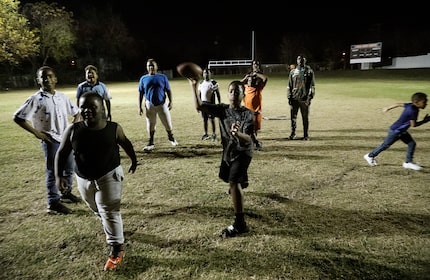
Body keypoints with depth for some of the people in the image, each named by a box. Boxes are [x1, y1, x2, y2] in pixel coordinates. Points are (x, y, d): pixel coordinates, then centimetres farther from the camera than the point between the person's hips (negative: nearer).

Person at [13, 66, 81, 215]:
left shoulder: (62, 96, 5)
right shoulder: (36, 99, -11)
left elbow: (76, 112, 18)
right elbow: (18, 117, -10)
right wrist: (37, 133, -13)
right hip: (51, 141, -6)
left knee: (69, 168, 17)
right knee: (53, 172, 2)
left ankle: (66, 192, 38)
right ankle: (53, 203, 14)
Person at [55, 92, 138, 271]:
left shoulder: (114, 128, -14)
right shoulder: (73, 130, -12)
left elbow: (126, 144, 5)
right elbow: (62, 153, -3)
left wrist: (134, 160, 15)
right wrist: (58, 175, -12)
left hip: (109, 176, -4)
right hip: (84, 179, 4)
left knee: (109, 212, -1)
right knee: (97, 211, 23)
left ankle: (117, 249, 13)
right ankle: (112, 232, 51)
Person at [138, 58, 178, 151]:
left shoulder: (162, 77, 3)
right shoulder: (143, 79, 5)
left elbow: (168, 90, 5)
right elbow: (140, 93, 7)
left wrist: (170, 101, -6)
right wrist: (139, 107, 2)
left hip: (162, 104, -1)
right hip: (150, 105, 1)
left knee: (167, 123, 3)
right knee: (150, 125, 5)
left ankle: (171, 137, 30)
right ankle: (151, 143, 19)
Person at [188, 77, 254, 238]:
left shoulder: (248, 114, -20)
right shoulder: (222, 109, -8)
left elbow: (248, 139, -30)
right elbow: (199, 106, -16)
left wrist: (237, 134, -52)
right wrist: (194, 86, -21)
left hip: (242, 152, -6)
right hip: (228, 151, 6)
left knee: (234, 182, -22)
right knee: (227, 177, 28)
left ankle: (240, 223, -15)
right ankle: (241, 183, 67)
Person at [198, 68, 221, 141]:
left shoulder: (214, 83, -4)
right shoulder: (201, 83, 11)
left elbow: (218, 94, -3)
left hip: (211, 103, -5)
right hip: (203, 103, 5)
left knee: (212, 119, -2)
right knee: (205, 119, 10)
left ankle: (214, 134, 8)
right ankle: (206, 134, 20)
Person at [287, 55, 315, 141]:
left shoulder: (309, 71, 6)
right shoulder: (293, 72, 12)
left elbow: (312, 85, 4)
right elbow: (289, 85, 13)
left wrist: (310, 96, -5)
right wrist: (289, 96, 5)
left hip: (304, 98, -2)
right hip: (294, 98, 2)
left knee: (305, 118, 2)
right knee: (293, 116, 4)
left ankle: (306, 136, 9)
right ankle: (293, 133, 18)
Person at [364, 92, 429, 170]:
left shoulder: (410, 105, -3)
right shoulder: (413, 111, -28)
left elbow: (398, 104, 10)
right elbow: (413, 125, -25)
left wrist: (388, 108, 23)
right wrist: (424, 121, -14)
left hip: (402, 131, 9)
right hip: (395, 131, -9)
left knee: (412, 143, 5)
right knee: (385, 145, 6)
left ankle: (408, 162, 13)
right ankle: (370, 156, 23)